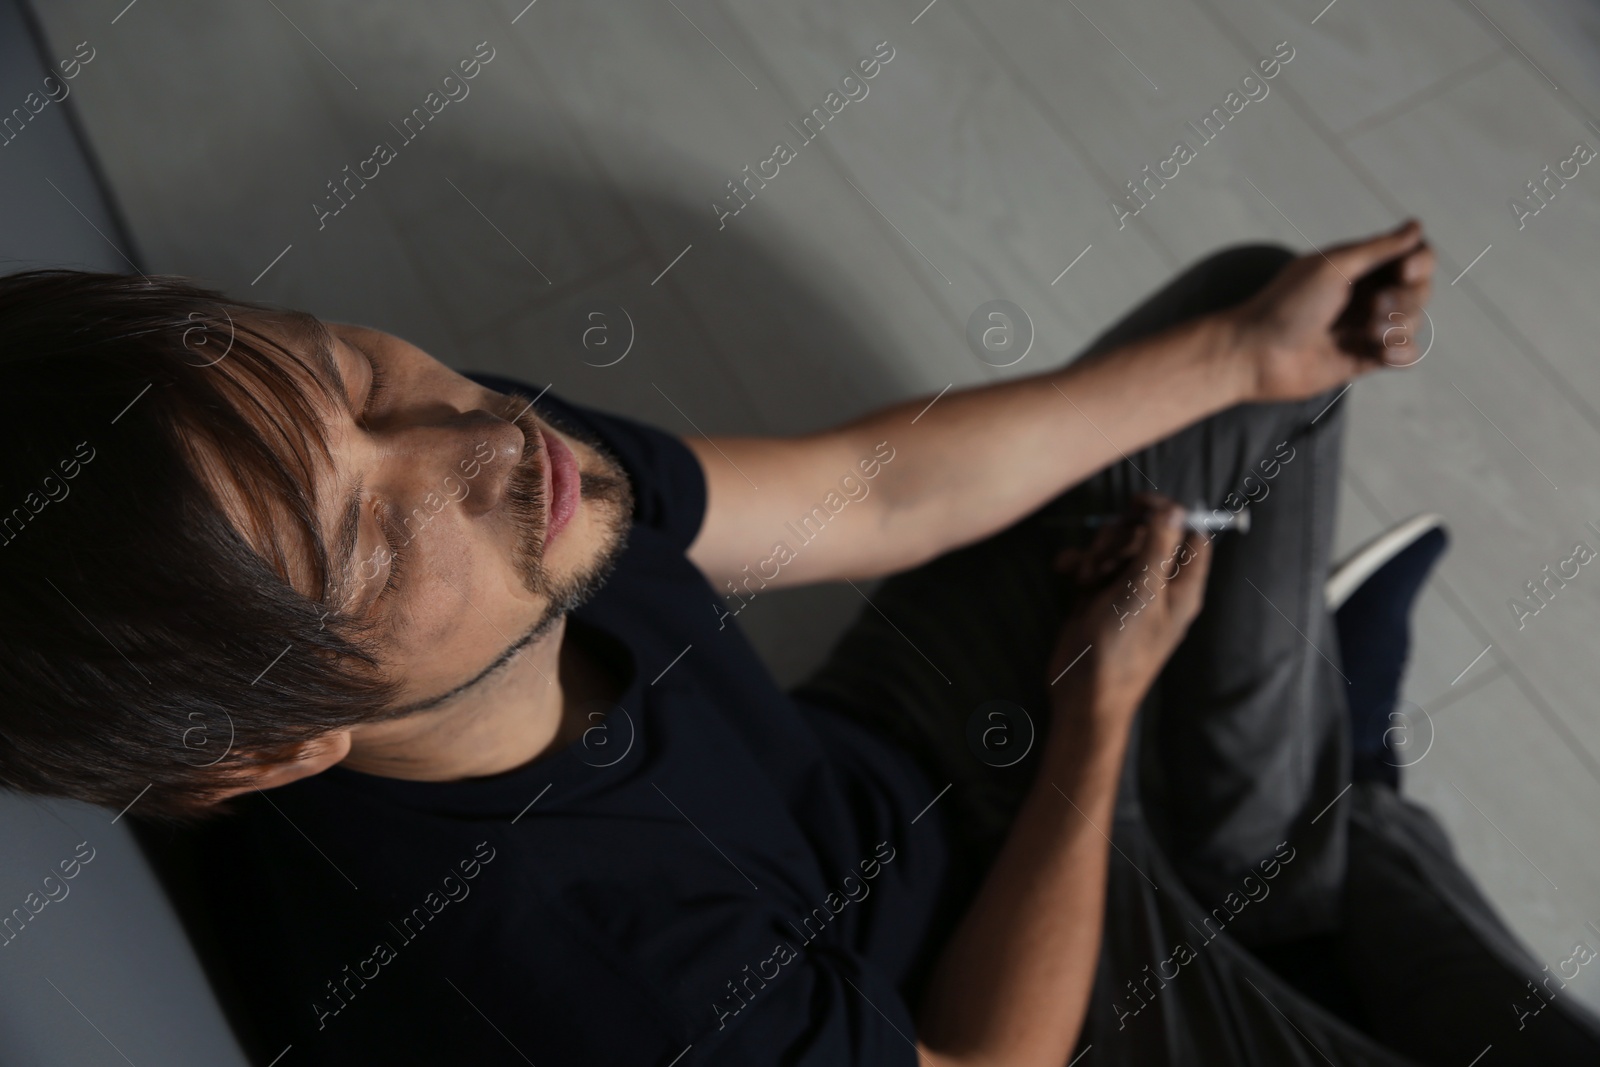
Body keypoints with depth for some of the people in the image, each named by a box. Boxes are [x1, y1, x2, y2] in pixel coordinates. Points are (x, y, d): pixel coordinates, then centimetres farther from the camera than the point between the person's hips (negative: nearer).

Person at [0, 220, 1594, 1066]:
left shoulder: (439, 441, -20)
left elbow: (871, 493, -10)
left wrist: (1243, 353, -7)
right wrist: (1105, 701, -11)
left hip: (876, 774, 6)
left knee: (1238, 301, 8)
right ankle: (1337, 846, 19)